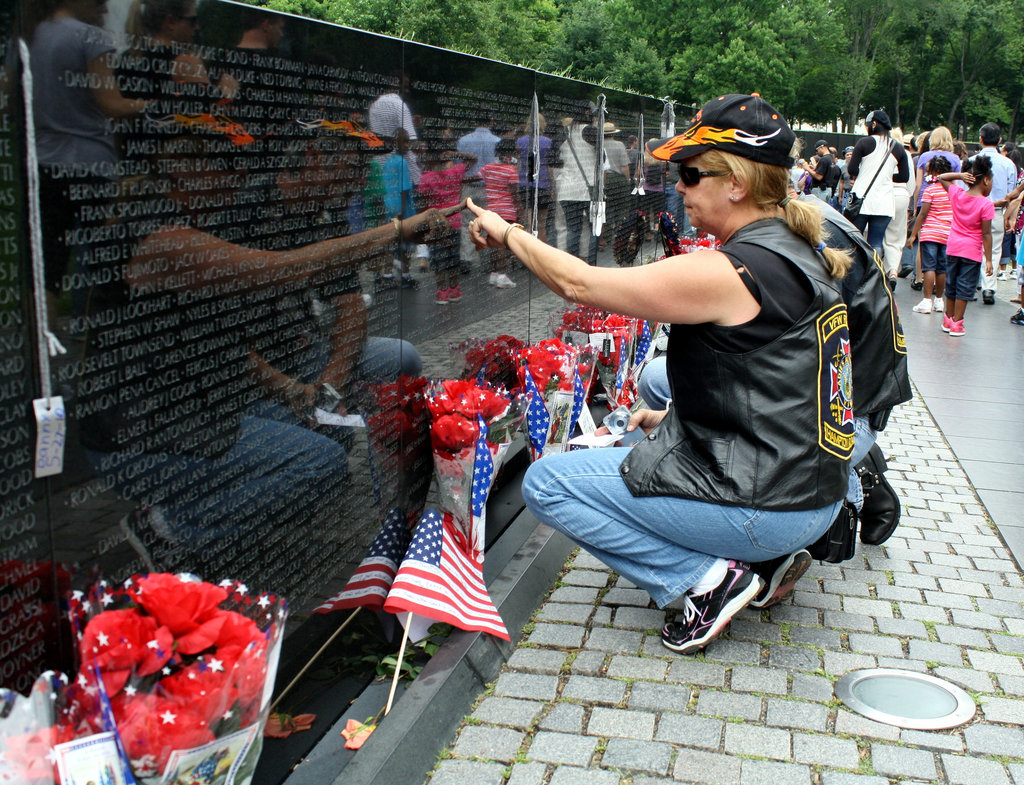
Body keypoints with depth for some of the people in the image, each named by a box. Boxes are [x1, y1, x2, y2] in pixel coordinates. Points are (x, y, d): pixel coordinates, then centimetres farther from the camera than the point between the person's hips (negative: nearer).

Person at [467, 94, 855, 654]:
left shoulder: (727, 272, -21)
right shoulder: (801, 253, 8)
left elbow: (579, 284, -15)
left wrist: (507, 233, 1)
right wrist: (671, 417, 17)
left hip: (768, 511, -9)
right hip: (814, 491, 9)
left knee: (546, 484, -3)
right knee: (657, 375, 31)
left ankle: (707, 578, -4)